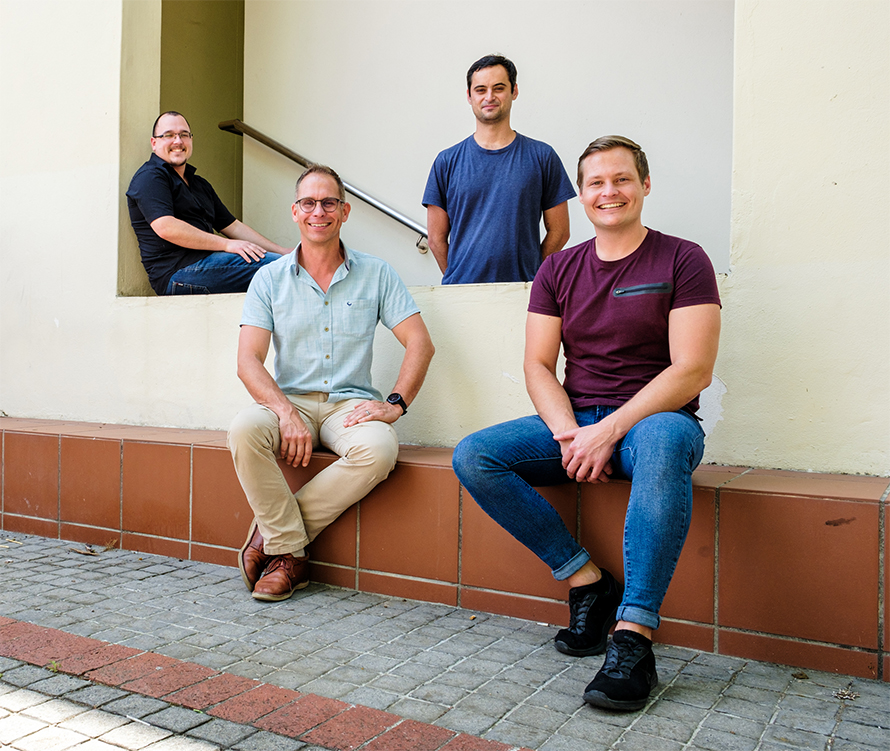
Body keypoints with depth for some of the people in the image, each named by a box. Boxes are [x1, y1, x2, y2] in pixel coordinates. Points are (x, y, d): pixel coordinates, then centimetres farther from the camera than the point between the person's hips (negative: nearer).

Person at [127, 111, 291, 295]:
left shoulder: (200, 184, 29)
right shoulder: (149, 177, 1)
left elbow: (232, 226, 26)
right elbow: (166, 228, -15)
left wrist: (285, 253, 15)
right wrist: (227, 244, -16)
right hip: (177, 272, -8)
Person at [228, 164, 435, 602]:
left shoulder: (375, 274, 7)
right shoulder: (269, 279, 6)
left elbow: (420, 343, 2)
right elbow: (248, 361, -3)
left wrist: (396, 403, -14)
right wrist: (286, 413, -20)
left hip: (350, 404, 0)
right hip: (288, 399, 1)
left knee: (379, 448, -33)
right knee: (244, 430, -32)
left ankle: (273, 534, -16)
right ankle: (292, 554, -16)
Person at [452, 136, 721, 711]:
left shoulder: (682, 260, 0)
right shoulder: (558, 270, 12)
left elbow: (693, 370, -10)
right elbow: (538, 366, 6)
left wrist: (609, 431, -20)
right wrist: (568, 433, -14)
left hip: (653, 418, -4)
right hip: (573, 422, 4)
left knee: (663, 441, -40)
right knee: (473, 456, -18)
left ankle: (633, 637, -38)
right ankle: (587, 582, -13)